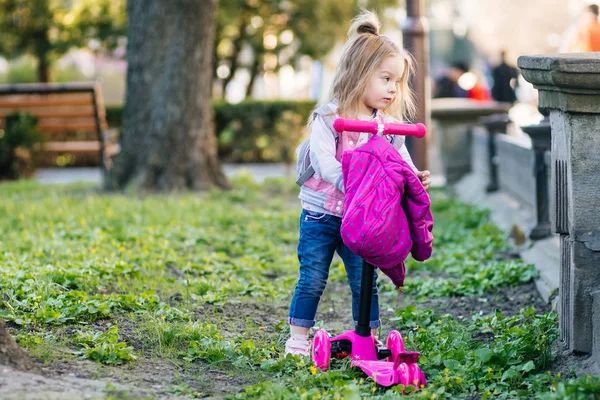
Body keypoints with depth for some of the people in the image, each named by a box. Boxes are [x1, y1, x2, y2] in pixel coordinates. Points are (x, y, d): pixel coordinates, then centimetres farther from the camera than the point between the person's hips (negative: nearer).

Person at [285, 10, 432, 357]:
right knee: (312, 280, 1)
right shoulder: (329, 117, -13)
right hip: (321, 214, -4)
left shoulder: (389, 125, 3)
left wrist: (415, 179, -24)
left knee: (365, 282, 6)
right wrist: (350, 182, -39)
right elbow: (323, 160, -24)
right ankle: (298, 339, 12)